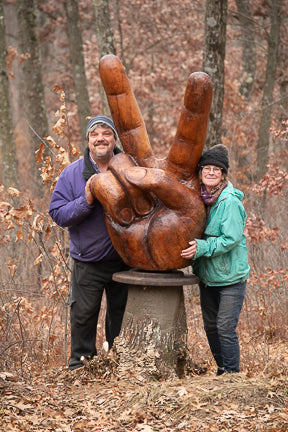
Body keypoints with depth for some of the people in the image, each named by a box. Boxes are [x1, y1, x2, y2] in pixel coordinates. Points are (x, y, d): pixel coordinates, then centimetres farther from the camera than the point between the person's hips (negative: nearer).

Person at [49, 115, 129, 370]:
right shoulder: (72, 173, -4)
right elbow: (58, 214, -8)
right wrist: (86, 201, -23)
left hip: (124, 260, 1)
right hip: (88, 262, -1)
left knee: (121, 314, 14)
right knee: (83, 315, 5)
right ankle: (80, 364, 21)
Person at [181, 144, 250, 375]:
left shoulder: (230, 202, -17)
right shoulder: (199, 198, 4)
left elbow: (231, 239, -22)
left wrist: (202, 247, -26)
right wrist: (192, 246, 0)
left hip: (231, 276, -7)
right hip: (207, 275, 7)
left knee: (225, 327, -8)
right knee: (210, 326, 15)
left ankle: (232, 374, 5)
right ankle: (222, 369, 30)